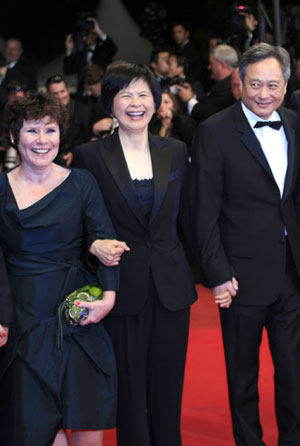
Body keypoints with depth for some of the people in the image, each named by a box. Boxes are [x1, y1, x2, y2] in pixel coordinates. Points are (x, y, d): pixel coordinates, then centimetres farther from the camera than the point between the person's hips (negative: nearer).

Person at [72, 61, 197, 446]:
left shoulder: (175, 152, 7)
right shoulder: (90, 156, -3)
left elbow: (187, 217, 11)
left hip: (172, 287, 3)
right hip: (122, 289, -3)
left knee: (168, 392, 9)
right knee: (129, 392, 5)